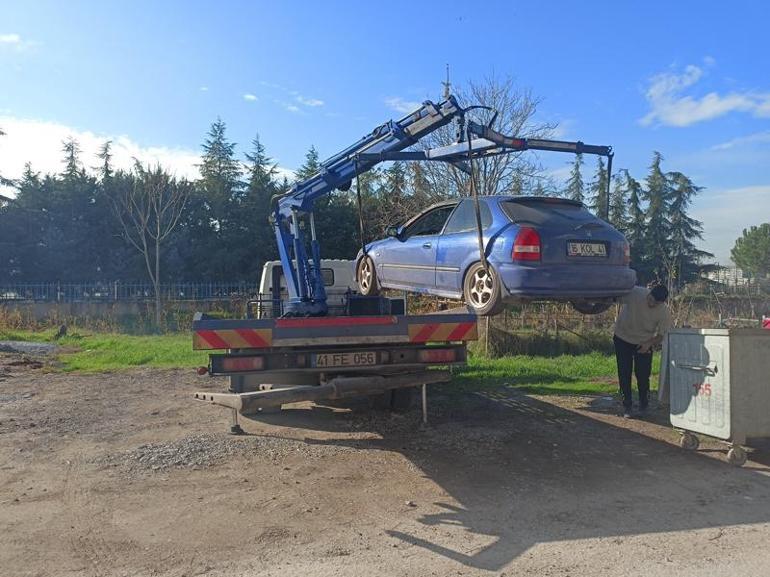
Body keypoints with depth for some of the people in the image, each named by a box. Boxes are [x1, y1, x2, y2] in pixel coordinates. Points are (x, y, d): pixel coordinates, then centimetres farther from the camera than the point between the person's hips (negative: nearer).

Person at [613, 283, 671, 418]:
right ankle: (627, 406, 14)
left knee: (643, 376, 1)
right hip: (623, 338, 0)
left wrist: (649, 344, -27)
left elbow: (661, 335, -10)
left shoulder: (664, 312, -20)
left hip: (644, 343, 0)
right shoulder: (634, 293, -26)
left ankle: (643, 406, 24)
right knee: (624, 374, 0)